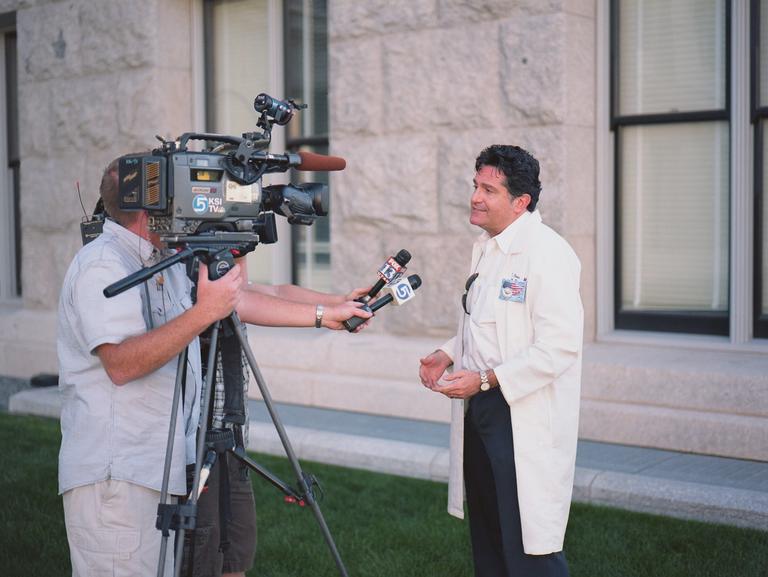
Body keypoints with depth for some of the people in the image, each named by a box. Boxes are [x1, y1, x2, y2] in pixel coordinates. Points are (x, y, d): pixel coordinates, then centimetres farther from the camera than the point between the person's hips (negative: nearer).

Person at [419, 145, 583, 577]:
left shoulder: (547, 253, -17)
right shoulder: (486, 248, 12)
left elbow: (560, 346, -23)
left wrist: (485, 379, -22)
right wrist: (448, 355, 6)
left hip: (526, 420, -9)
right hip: (480, 411, 9)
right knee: (487, 537, 19)